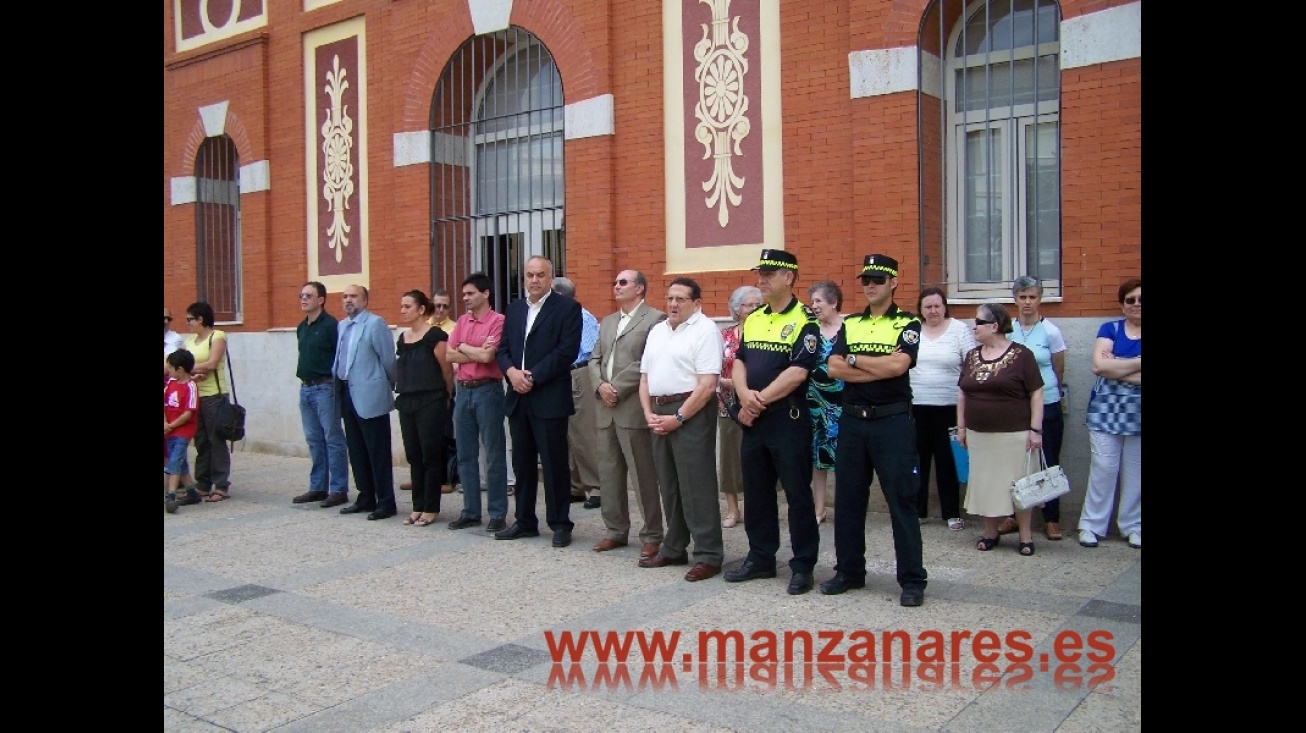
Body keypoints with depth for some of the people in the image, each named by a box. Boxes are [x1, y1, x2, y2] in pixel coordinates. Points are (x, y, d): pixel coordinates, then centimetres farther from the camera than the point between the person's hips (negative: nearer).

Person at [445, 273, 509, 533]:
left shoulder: (498, 321, -8)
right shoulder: (461, 321, 12)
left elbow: (487, 357, -19)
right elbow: (450, 355, 4)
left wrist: (463, 347, -2)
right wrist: (478, 351, -8)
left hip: (487, 391, -7)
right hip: (463, 391, 7)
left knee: (494, 455, 0)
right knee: (465, 454, 11)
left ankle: (498, 514, 7)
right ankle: (470, 511, 21)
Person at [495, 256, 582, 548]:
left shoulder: (567, 307, -3)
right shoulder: (514, 308, 16)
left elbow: (567, 351, -12)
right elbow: (503, 348, 14)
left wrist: (533, 376, -15)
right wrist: (511, 371, -7)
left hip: (549, 399, -6)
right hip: (518, 398, 6)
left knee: (554, 464, -1)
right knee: (522, 463, 12)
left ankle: (560, 523, 10)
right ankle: (525, 521, 22)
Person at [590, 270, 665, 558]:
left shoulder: (655, 319, -4)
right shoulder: (607, 322, 21)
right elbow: (594, 359, 16)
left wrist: (617, 388, -14)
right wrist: (600, 385, -3)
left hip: (633, 408, -7)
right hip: (605, 409, 7)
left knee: (643, 476, -3)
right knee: (609, 473, 11)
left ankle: (651, 535, 6)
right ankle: (615, 530, 22)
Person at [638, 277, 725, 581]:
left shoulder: (705, 330, -8)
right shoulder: (657, 331, 16)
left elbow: (707, 385, -16)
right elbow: (645, 377, 16)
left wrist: (678, 418, -16)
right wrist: (649, 414, 2)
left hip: (691, 412, -8)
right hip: (659, 413, 8)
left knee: (696, 486, -5)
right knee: (668, 484, 13)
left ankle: (708, 555, 3)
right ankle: (674, 549, 24)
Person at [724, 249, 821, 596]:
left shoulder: (805, 321, -8)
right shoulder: (752, 319, 13)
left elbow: (798, 372, -16)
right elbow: (739, 362, 10)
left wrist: (760, 400, -13)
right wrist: (745, 396, -9)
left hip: (788, 419, -7)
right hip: (752, 420, 7)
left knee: (797, 493, 0)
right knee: (756, 491, 13)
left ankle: (803, 565, 10)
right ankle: (760, 558, 25)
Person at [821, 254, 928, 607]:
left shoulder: (907, 324, 0)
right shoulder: (849, 324, 11)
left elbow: (897, 365, -18)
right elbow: (834, 368, -4)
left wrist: (855, 359, -6)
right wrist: (881, 368, -12)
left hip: (892, 421, -5)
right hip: (852, 420, 5)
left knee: (901, 500, -1)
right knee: (847, 499, 10)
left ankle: (912, 579, 7)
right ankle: (849, 570, 23)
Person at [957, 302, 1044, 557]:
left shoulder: (1021, 355, -7)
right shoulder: (971, 356, 9)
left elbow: (1036, 394, -7)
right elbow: (962, 394, 14)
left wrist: (1035, 429, -11)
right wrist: (961, 426, 11)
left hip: (1014, 434, -5)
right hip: (979, 435, 5)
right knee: (985, 484, 10)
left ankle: (1025, 535, 15)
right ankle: (990, 532, 23)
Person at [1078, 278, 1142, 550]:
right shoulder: (1110, 329, 6)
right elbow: (1098, 365, -10)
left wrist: (1114, 367, -12)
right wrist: (1137, 364, -10)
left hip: (1137, 414, 1)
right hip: (1106, 411, 0)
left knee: (1135, 472, 5)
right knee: (1102, 469, -1)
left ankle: (1133, 525, 18)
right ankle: (1092, 524, 8)